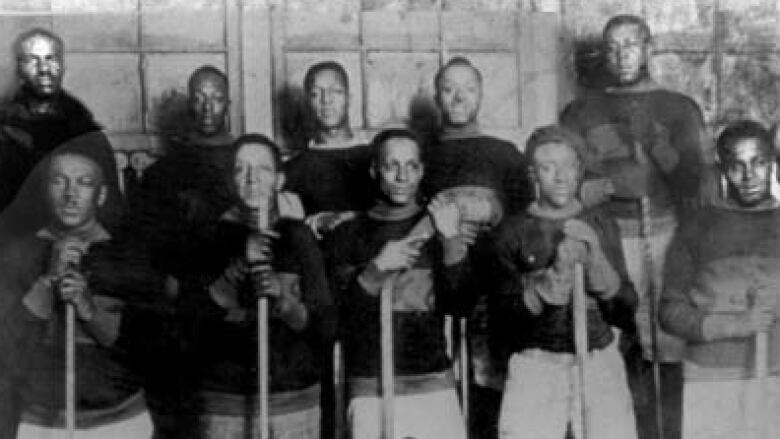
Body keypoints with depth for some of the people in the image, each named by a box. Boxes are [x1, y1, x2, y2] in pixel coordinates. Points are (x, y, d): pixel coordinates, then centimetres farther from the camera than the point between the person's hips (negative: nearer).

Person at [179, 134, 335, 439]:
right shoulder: (211, 239, 5)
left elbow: (326, 327, 3)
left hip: (295, 400, 1)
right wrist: (241, 265, -15)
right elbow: (191, 322, -7)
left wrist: (283, 300, -15)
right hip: (224, 404, -1)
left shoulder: (297, 237, 6)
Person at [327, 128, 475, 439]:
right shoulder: (348, 235, 7)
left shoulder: (437, 227, 9)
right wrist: (377, 269, -18)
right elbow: (338, 312, -2)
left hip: (435, 388, 1)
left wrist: (452, 241, -16)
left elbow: (459, 303, -1)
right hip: (371, 393, -1)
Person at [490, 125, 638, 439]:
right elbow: (503, 311, -5)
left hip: (599, 364, 2)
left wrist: (594, 257, -12)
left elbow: (626, 310, 5)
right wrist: (556, 275, -18)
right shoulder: (513, 232, 3)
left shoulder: (601, 224, 9)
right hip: (536, 368, -1)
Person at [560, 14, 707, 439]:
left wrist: (659, 146, -11)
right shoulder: (581, 112, 13)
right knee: (632, 355, -3)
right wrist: (609, 186, -8)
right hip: (615, 242, 0)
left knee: (676, 350, -7)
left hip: (674, 235, 0)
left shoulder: (680, 108, 12)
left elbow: (692, 186, 3)